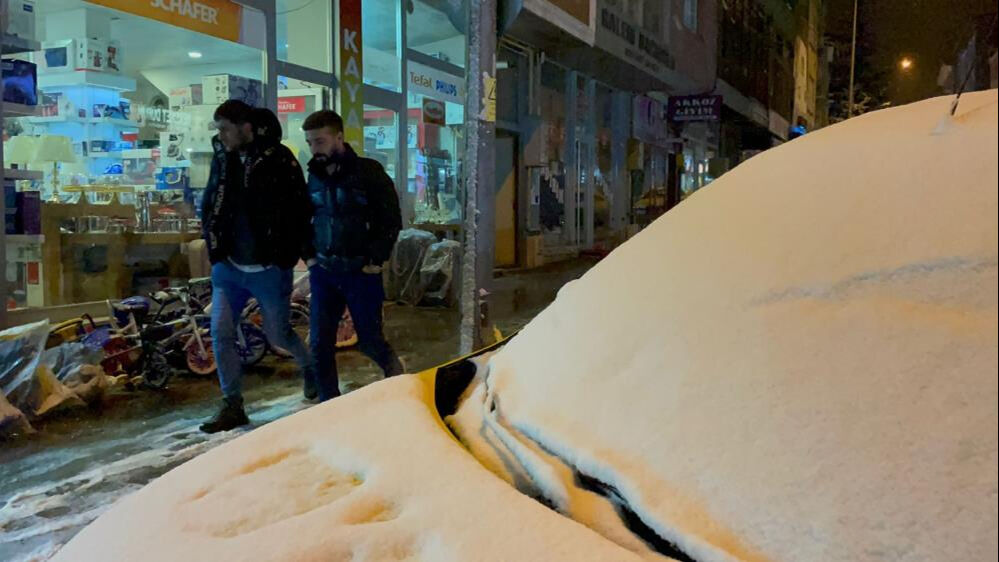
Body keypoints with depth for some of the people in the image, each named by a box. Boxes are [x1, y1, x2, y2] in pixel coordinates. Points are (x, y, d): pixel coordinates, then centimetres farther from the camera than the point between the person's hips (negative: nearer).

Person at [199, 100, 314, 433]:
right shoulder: (222, 159, 4)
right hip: (229, 267, 5)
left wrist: (290, 255, -10)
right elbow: (209, 207, 15)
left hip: (269, 269, -5)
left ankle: (310, 367, 39)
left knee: (277, 334, 9)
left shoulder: (279, 159, -12)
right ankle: (232, 406, 11)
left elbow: (300, 210, -11)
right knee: (220, 334, -1)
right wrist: (215, 249, 6)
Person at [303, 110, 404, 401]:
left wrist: (376, 259, -10)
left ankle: (394, 368, 36)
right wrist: (308, 254, 8)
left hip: (361, 271, -4)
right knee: (320, 345, 1)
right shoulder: (313, 177, 6)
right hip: (323, 271, 4)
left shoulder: (368, 172, -7)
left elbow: (391, 219, -7)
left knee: (370, 340, 4)